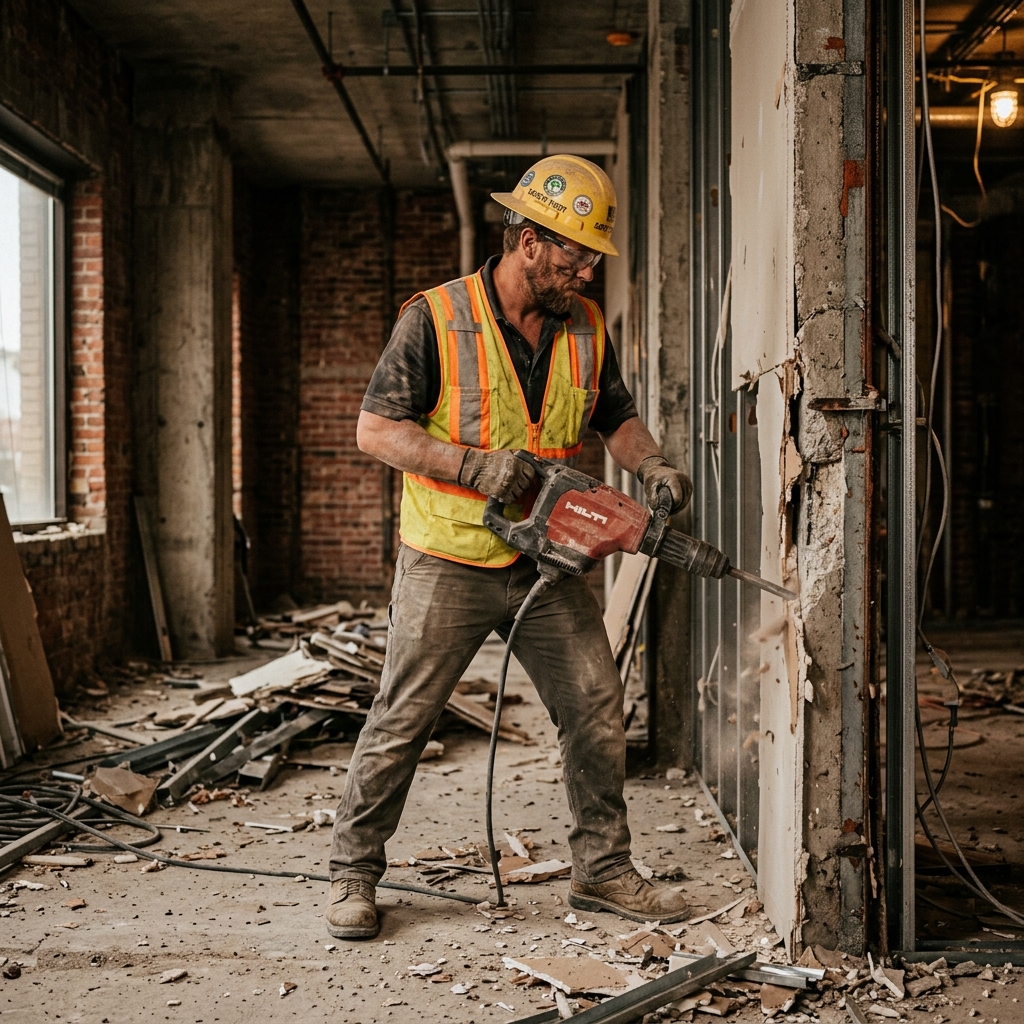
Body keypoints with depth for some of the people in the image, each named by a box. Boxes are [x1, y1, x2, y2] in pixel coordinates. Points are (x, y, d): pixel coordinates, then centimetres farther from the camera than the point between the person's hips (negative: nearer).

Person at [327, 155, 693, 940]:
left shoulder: (586, 327, 5)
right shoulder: (436, 320, -12)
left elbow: (617, 418, 16)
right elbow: (375, 431, -12)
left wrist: (653, 467, -5)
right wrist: (475, 466, -22)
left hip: (547, 562, 5)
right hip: (448, 562, -5)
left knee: (597, 712, 6)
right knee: (401, 721, 2)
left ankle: (603, 871, 21)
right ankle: (355, 876, 17)